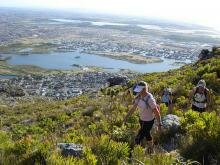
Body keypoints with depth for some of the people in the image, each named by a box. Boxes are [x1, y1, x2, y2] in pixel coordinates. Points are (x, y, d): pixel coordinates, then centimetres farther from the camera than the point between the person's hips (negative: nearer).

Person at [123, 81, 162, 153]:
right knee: (146, 134, 29)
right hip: (142, 119, 8)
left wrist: (159, 124, -18)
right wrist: (126, 117, 5)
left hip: (148, 121, -8)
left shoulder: (150, 99, -31)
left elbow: (156, 112, -23)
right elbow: (133, 108, 2)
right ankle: (150, 148, 54)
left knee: (138, 139, -4)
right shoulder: (139, 96, -9)